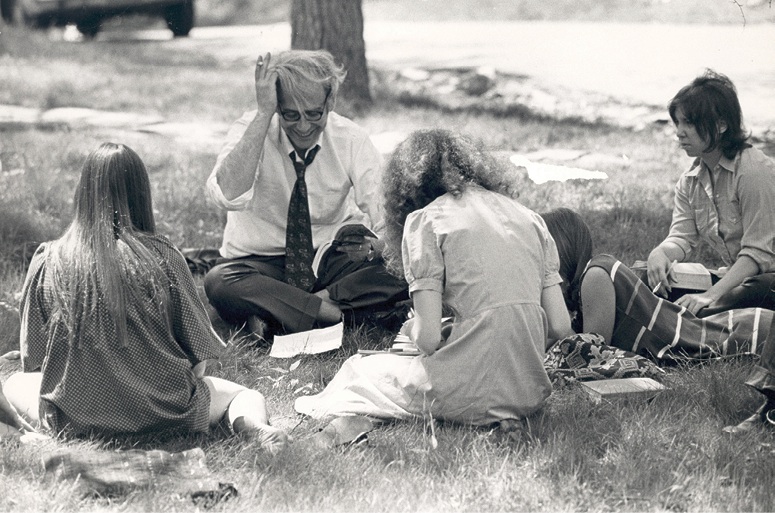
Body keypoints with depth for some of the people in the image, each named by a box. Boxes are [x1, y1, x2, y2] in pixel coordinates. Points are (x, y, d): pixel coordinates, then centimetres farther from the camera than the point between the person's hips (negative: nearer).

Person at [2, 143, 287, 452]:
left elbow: (33, 357, 5)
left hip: (78, 416, 1)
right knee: (250, 396, 22)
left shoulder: (49, 261, -4)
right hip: (163, 411, -1)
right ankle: (254, 425, -15)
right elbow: (199, 353, -2)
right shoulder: (163, 258, -7)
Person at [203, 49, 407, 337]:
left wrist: (371, 246, -38)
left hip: (332, 259, 2)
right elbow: (228, 197, -35)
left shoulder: (350, 139, -10)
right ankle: (332, 310, -25)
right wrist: (263, 113, -36)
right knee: (219, 283, -35)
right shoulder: (252, 129, -14)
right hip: (260, 264, -2)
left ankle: (273, 313, -21)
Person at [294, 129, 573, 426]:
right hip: (532, 393, 5)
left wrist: (411, 329, 14)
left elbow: (428, 339, -8)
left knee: (362, 368, 22)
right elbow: (560, 327, 8)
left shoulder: (425, 220, -1)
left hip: (474, 395, -5)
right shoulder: (528, 217, 13)